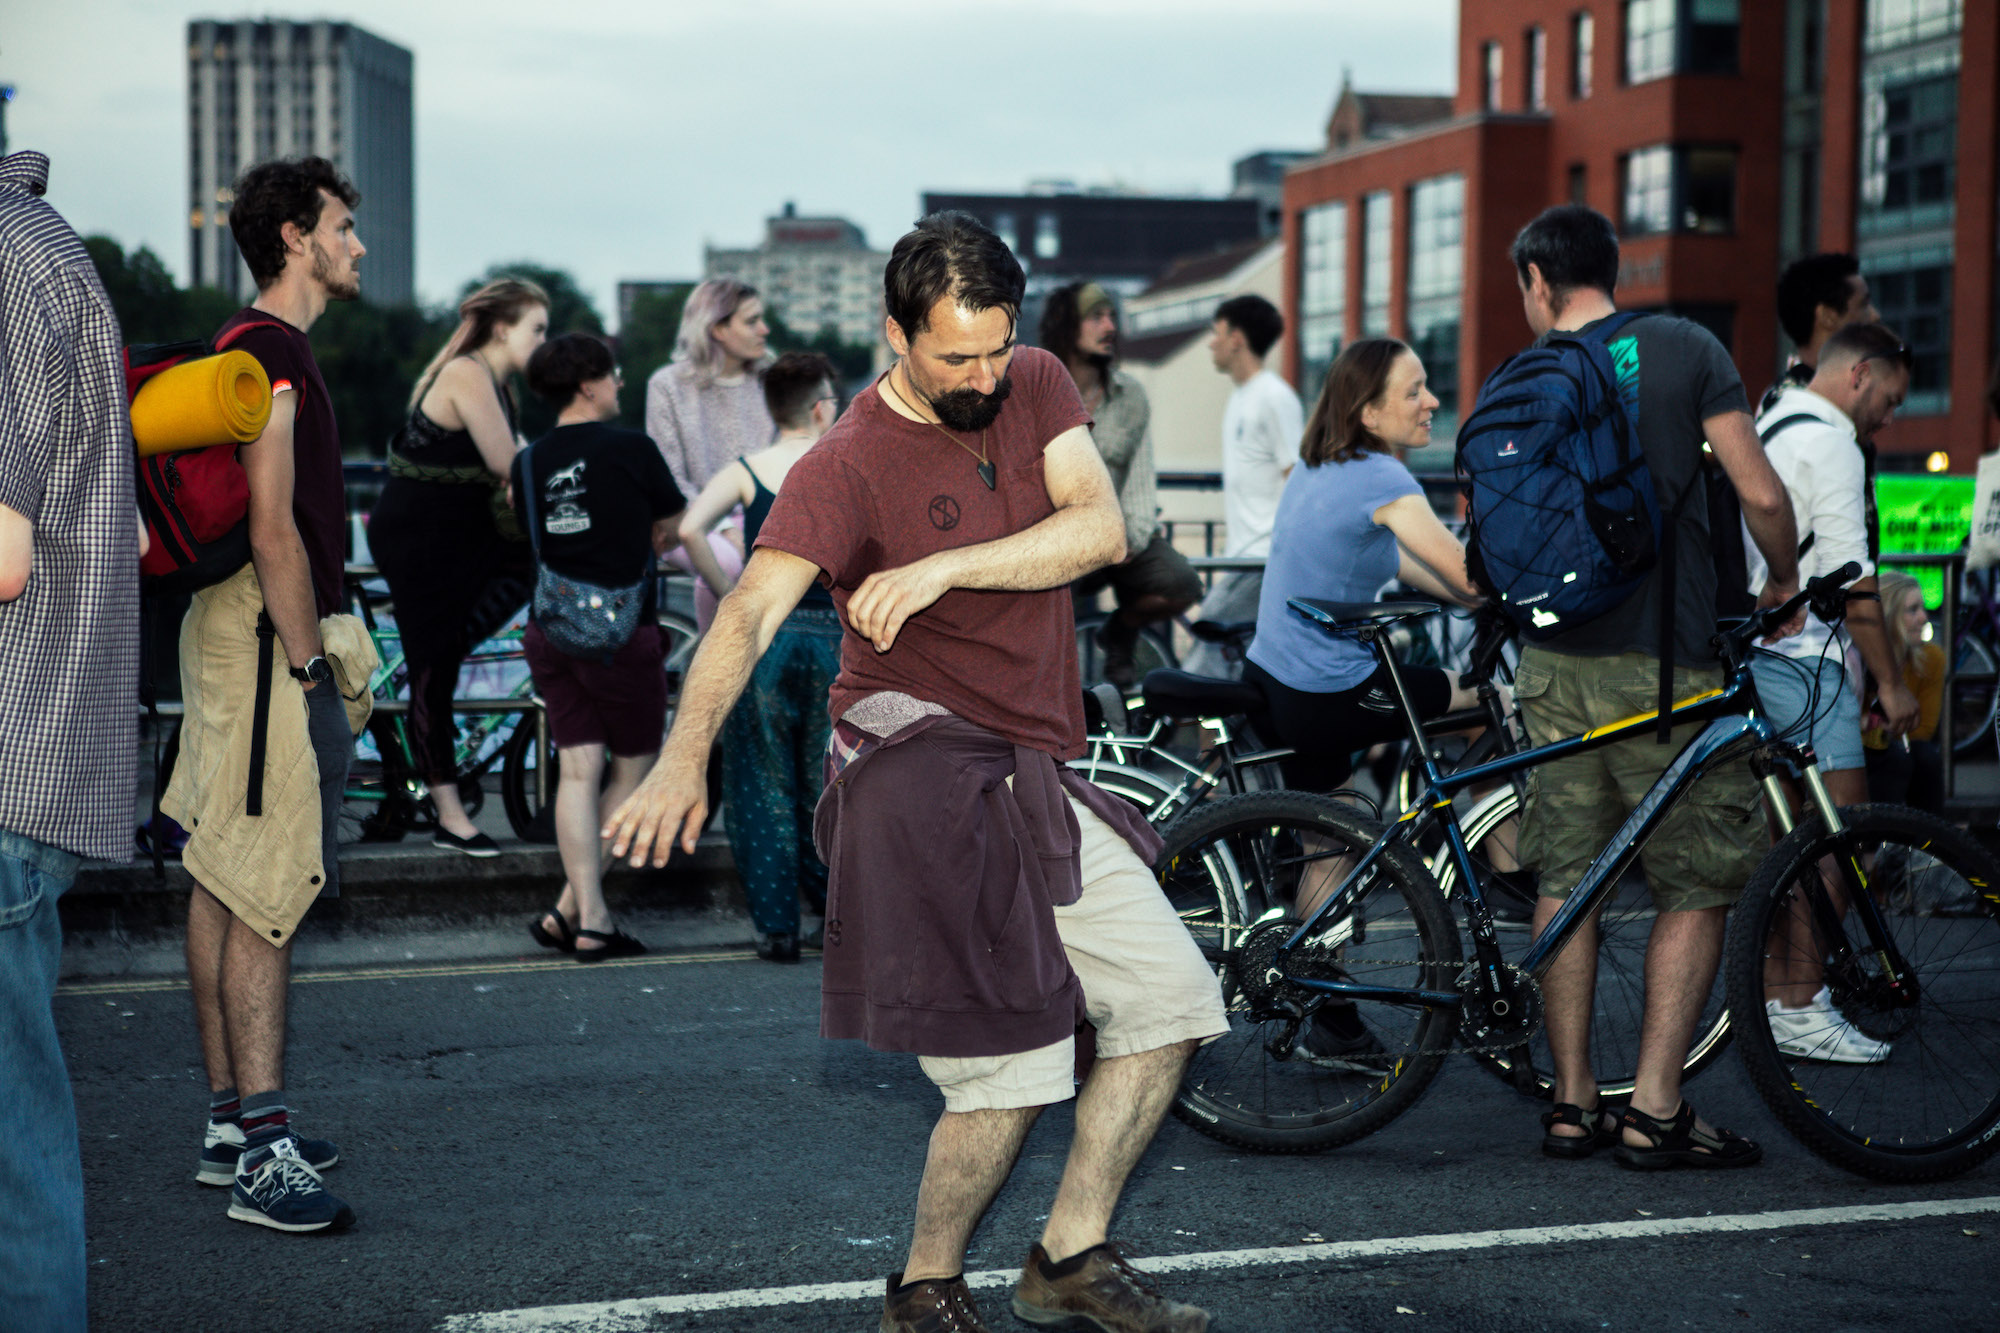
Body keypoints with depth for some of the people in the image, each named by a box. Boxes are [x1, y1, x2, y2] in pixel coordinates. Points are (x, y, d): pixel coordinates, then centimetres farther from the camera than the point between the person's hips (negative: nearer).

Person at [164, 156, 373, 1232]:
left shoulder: (265, 347, 20)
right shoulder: (269, 351, -14)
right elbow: (273, 527, -20)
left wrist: (315, 653, 21)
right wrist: (311, 662, -16)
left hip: (250, 640, 11)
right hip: (267, 643, -11)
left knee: (225, 886, 13)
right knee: (262, 893, -11)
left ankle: (231, 1122, 21)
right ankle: (262, 1155, -11)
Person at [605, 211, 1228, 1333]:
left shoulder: (1037, 385, 5)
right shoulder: (850, 464, -12)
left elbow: (1102, 530, -10)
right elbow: (752, 611, -25)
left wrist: (944, 567, -23)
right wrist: (686, 755, -42)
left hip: (1036, 776, 7)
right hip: (922, 765, -7)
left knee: (1173, 1000, 10)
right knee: (1014, 1071, -10)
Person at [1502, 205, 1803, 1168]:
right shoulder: (1685, 347, -1)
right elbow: (1760, 494, -6)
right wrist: (1783, 583, 11)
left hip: (1555, 661, 4)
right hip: (1664, 661, -3)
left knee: (1565, 882, 10)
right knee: (1697, 887, 4)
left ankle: (1572, 1104, 13)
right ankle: (1656, 1111, 0)